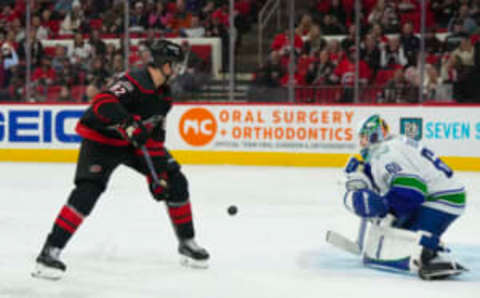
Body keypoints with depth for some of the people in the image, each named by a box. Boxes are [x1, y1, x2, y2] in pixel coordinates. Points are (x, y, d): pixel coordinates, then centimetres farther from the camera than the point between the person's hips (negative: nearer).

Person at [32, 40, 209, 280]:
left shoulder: (164, 94, 3)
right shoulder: (135, 82, -25)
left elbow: (154, 135, 6)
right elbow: (103, 102, -40)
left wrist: (157, 172, -1)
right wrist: (129, 125, -50)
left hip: (135, 143, 8)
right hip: (101, 139, -8)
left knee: (174, 181, 1)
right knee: (88, 190, -24)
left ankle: (187, 243, 15)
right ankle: (50, 251, -20)